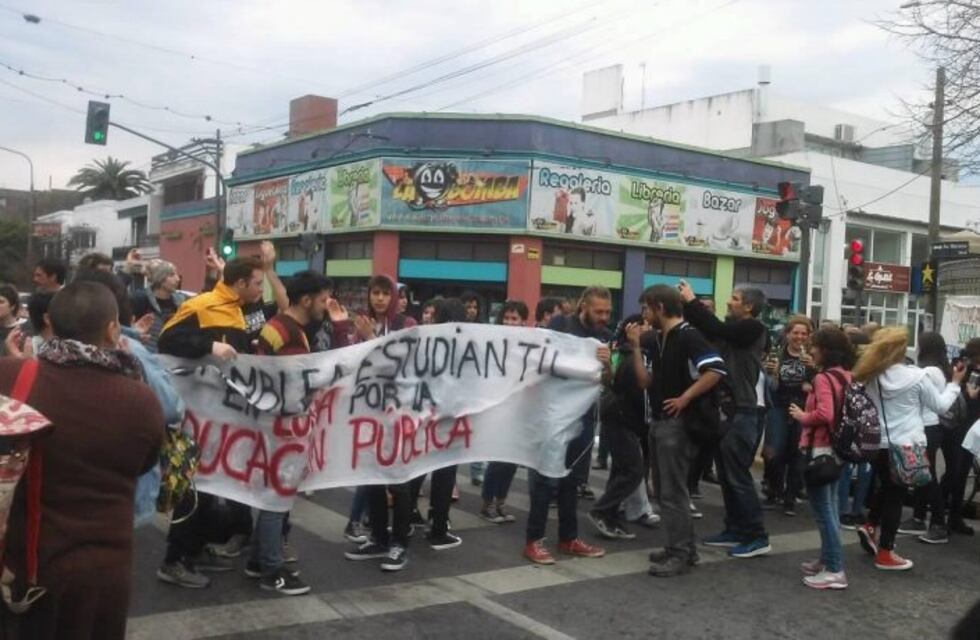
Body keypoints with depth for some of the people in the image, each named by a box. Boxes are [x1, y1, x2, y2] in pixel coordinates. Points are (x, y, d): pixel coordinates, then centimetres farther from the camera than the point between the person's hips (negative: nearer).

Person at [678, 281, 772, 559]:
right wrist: (688, 305, -1)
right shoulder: (734, 329, 13)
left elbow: (717, 330, -24)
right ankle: (735, 530, 22)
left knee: (738, 474, -6)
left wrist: (692, 301, -17)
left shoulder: (753, 329, -12)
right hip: (729, 409, 9)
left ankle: (757, 537, 1)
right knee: (727, 474, 13)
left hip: (745, 412, -9)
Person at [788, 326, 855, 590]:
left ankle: (835, 570, -2)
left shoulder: (823, 378, -17)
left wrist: (802, 416, -11)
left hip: (821, 449, -10)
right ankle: (828, 559, 27)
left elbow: (824, 414, -28)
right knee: (829, 506, 18)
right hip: (838, 448, 10)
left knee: (823, 509, -4)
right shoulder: (846, 376, 10)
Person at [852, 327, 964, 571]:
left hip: (878, 444, 4)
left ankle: (870, 526, 13)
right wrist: (955, 383, 13)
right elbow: (941, 406, 1)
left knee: (886, 488, 25)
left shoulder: (871, 377, -1)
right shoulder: (916, 376, -10)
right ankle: (885, 554, 9)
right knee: (896, 495, 4)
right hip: (906, 445, -4)